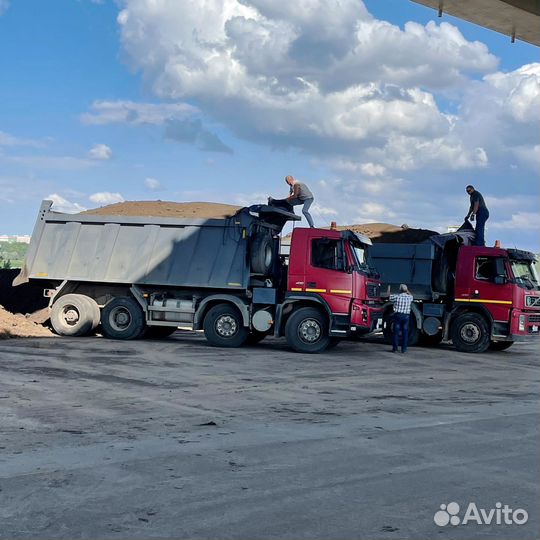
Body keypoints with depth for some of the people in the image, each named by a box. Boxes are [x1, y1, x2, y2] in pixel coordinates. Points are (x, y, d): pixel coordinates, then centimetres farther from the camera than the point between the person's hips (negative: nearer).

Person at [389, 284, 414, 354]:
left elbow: (389, 296, 12)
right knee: (405, 332, 6)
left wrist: (389, 289, 29)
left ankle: (395, 348, 5)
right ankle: (404, 349, 6)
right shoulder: (409, 297, 2)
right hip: (406, 316, 2)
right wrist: (407, 290, 43)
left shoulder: (396, 297, -6)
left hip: (398, 315, -2)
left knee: (396, 332, 4)